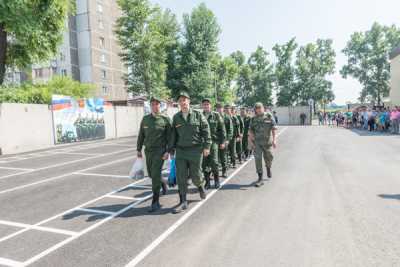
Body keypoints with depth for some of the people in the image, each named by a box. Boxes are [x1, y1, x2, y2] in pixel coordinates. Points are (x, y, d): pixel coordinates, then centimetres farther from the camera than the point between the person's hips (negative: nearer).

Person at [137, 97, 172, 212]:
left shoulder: (165, 119, -5)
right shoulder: (145, 119, 7)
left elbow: (170, 137, -6)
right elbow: (141, 135, 12)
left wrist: (168, 151, -14)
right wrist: (139, 149, 10)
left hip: (160, 150, -5)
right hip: (148, 150, 5)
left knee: (155, 175, -10)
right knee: (151, 174, 15)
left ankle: (155, 202, 0)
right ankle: (163, 183, 47)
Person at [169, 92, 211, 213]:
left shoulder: (198, 114, -1)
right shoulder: (176, 117, 7)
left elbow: (206, 131, -1)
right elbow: (173, 134, 10)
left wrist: (206, 146, -7)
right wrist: (172, 149, 8)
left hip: (196, 150, -2)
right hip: (181, 151, 3)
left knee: (195, 175, 6)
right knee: (181, 177, 0)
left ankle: (200, 186, 41)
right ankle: (183, 202, 10)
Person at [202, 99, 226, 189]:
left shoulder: (216, 115, 4)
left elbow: (222, 129, 4)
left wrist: (222, 141, -2)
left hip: (213, 141, -2)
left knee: (214, 162, -5)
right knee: (204, 163, 4)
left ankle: (216, 180, 16)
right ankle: (207, 182, 17)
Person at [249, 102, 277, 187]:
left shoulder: (269, 116, 0)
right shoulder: (253, 119, 7)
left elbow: (274, 128, -5)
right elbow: (251, 130, 7)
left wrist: (274, 139, -14)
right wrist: (250, 138, -7)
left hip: (267, 141, -1)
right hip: (257, 142, 1)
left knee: (268, 158, 11)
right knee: (258, 159, -4)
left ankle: (268, 168, 46)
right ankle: (260, 179, 2)